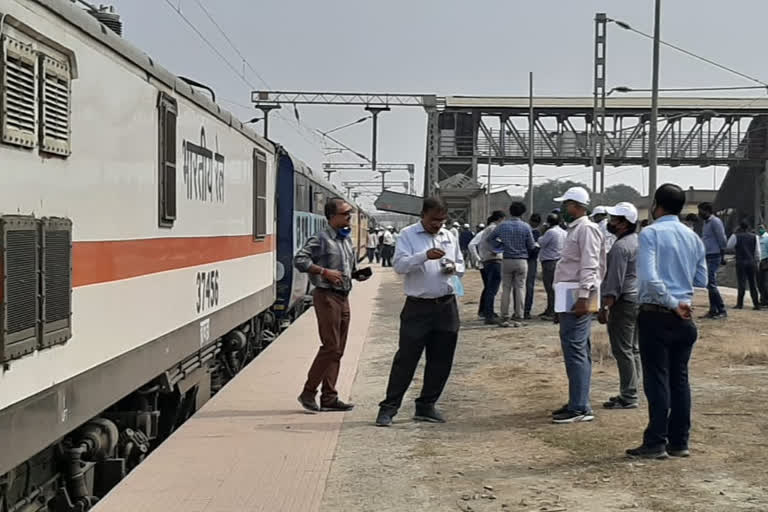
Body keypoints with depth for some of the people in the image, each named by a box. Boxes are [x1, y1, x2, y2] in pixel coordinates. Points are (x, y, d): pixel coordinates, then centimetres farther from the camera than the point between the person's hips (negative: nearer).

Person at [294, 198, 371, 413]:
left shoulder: (347, 240, 16)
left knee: (337, 350, 7)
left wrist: (358, 274, 6)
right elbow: (299, 260, -17)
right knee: (331, 347, -11)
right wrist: (324, 271, -22)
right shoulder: (321, 239, -9)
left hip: (343, 297, 8)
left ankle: (329, 398, 11)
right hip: (327, 296, -8)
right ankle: (308, 393, 0)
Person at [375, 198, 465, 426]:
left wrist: (453, 268, -1)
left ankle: (426, 406, 19)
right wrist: (425, 256, -28)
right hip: (418, 307, -5)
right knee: (406, 358, -5)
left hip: (446, 306, 5)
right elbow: (399, 265, -14)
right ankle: (388, 408, 1)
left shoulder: (449, 236, 14)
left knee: (441, 360, 7)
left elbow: (461, 265, 23)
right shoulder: (408, 235, -1)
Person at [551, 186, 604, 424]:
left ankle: (579, 408, -11)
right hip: (569, 298, 11)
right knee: (577, 351, 14)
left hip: (577, 299, -11)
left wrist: (583, 298, -24)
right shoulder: (575, 229, 20)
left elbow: (589, 266, -19)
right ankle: (577, 403, 20)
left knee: (575, 350, -11)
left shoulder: (586, 229, -11)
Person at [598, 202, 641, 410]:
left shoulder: (620, 247, -18)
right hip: (637, 298, 10)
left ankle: (628, 397, -5)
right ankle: (630, 392, 21)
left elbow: (615, 282, -22)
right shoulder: (637, 240, 14)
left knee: (622, 350, -7)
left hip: (624, 301, -10)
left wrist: (605, 307, -20)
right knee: (633, 349, 14)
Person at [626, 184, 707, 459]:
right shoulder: (693, 237, 10)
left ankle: (656, 443, 0)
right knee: (680, 378, 11)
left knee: (657, 378, -3)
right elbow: (702, 281, 13)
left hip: (656, 315, -6)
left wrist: (672, 303, -12)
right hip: (685, 317, 6)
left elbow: (649, 278, -21)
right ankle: (679, 442, 16)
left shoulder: (650, 233, -10)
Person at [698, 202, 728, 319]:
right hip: (708, 257, 10)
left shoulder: (715, 222, -12)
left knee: (711, 284, -12)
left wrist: (721, 253, -7)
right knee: (710, 285, 9)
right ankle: (713, 311, 13)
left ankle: (722, 311, -10)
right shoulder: (706, 223, 17)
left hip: (713, 257, -10)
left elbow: (722, 239, -15)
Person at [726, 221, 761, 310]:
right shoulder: (754, 237, 4)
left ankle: (740, 304, -1)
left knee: (742, 283, 0)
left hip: (741, 262, -2)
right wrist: (757, 261, 13)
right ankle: (756, 304, 5)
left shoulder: (735, 236, -3)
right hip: (752, 262, 2)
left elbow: (728, 246, 6)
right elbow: (757, 252, 5)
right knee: (753, 284, 7)